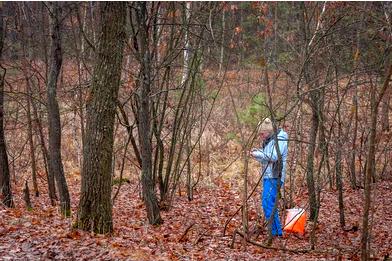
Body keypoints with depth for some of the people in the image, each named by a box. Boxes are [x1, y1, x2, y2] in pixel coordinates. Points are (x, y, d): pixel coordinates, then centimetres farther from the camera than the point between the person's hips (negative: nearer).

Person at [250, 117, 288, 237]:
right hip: (267, 177, 10)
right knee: (271, 204, 14)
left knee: (268, 204, -14)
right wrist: (257, 153, 4)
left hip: (274, 177, -10)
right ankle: (278, 231, 21)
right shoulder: (268, 141, 18)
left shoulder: (280, 139, -11)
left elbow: (274, 157, -23)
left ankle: (274, 232, -10)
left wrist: (258, 154, -14)